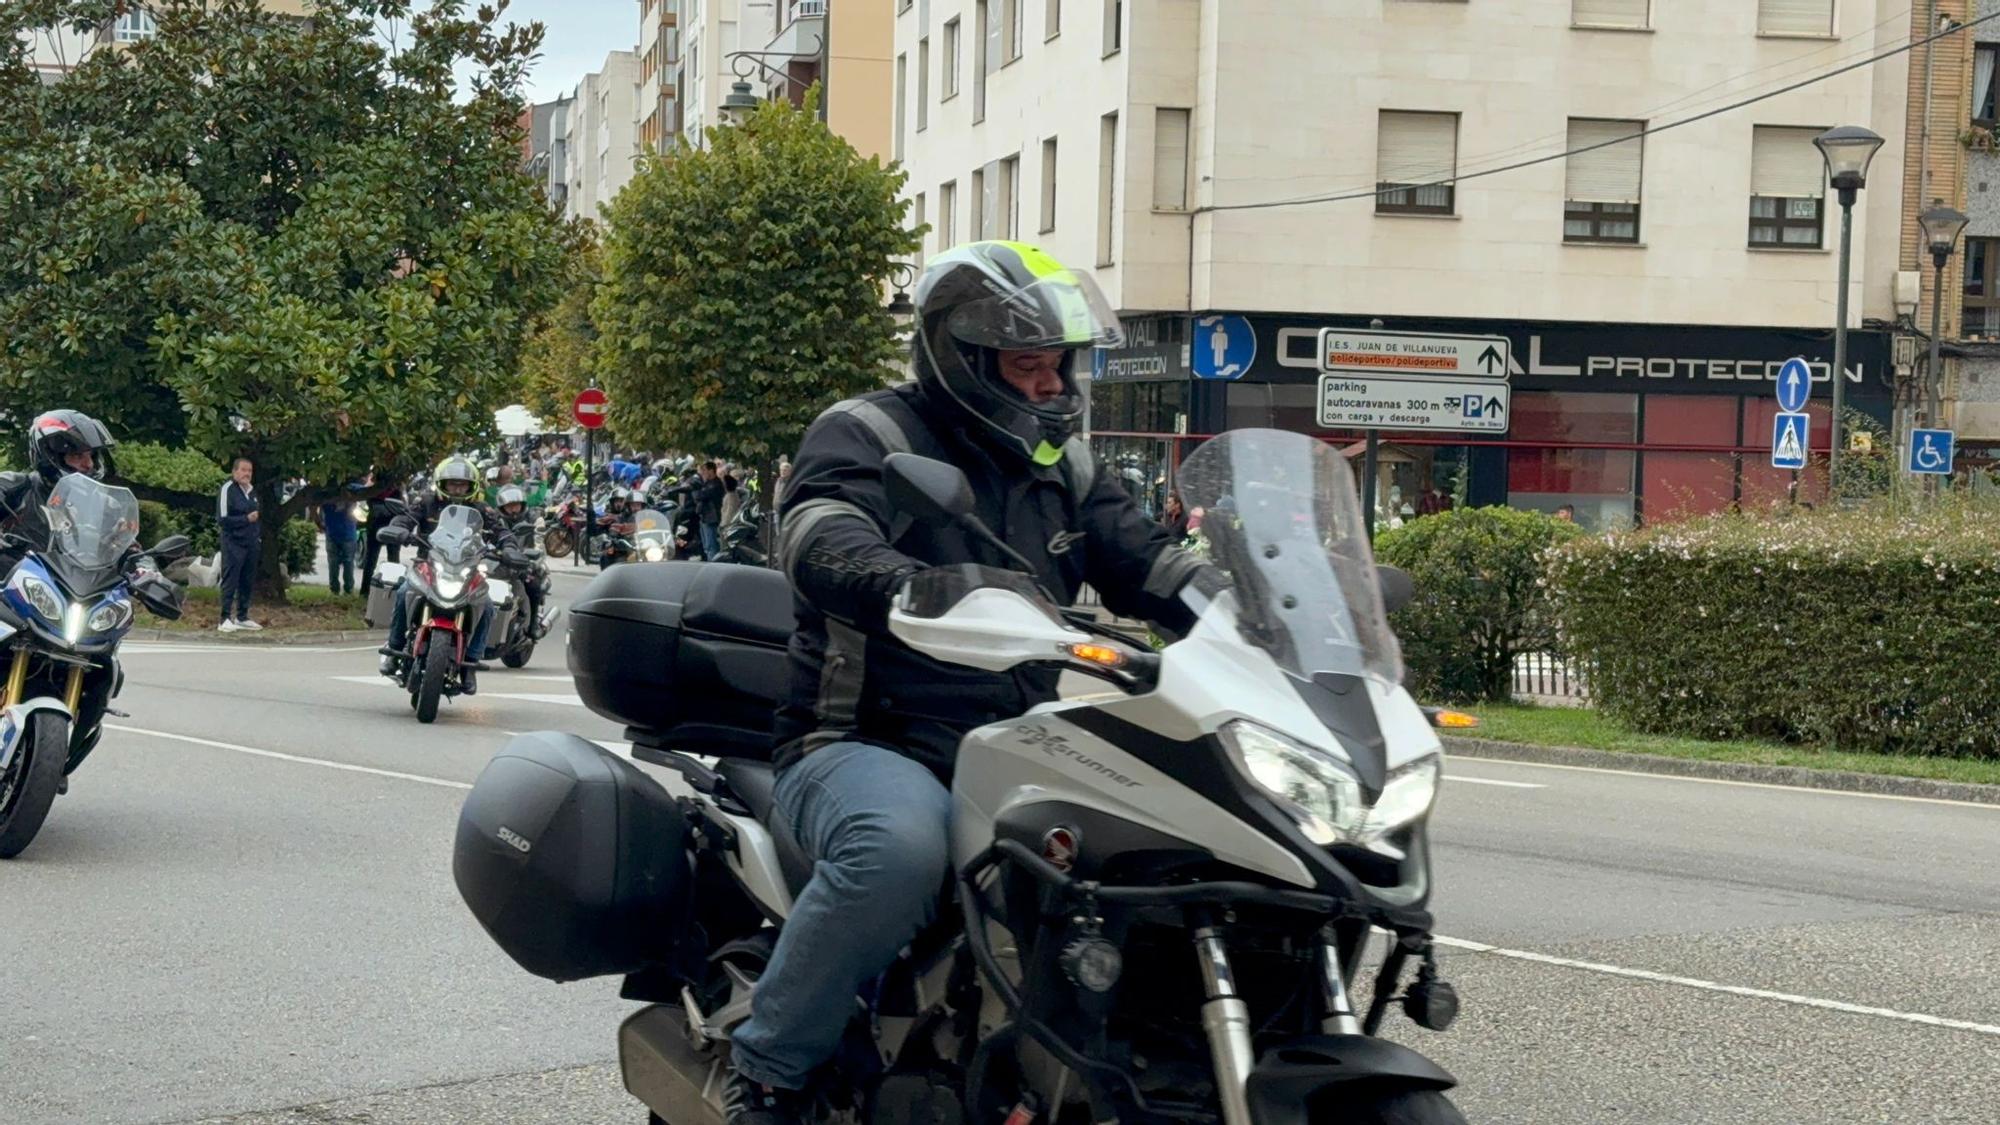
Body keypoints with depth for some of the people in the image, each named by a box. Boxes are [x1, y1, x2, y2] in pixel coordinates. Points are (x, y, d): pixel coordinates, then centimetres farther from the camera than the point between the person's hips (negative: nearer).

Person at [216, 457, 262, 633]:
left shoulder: (251, 491, 15)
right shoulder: (227, 489, -10)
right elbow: (222, 518, -16)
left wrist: (258, 537, 17)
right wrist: (246, 519, -21)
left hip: (251, 544, 8)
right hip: (233, 544, -8)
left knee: (247, 583, 11)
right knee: (230, 582, -6)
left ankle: (242, 617, 19)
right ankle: (226, 619, -4)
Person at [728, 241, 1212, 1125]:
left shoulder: (1063, 467, 17)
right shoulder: (866, 436, -4)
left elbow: (1146, 563, 8)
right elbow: (824, 545, -24)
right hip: (867, 746, -6)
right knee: (900, 846, -39)